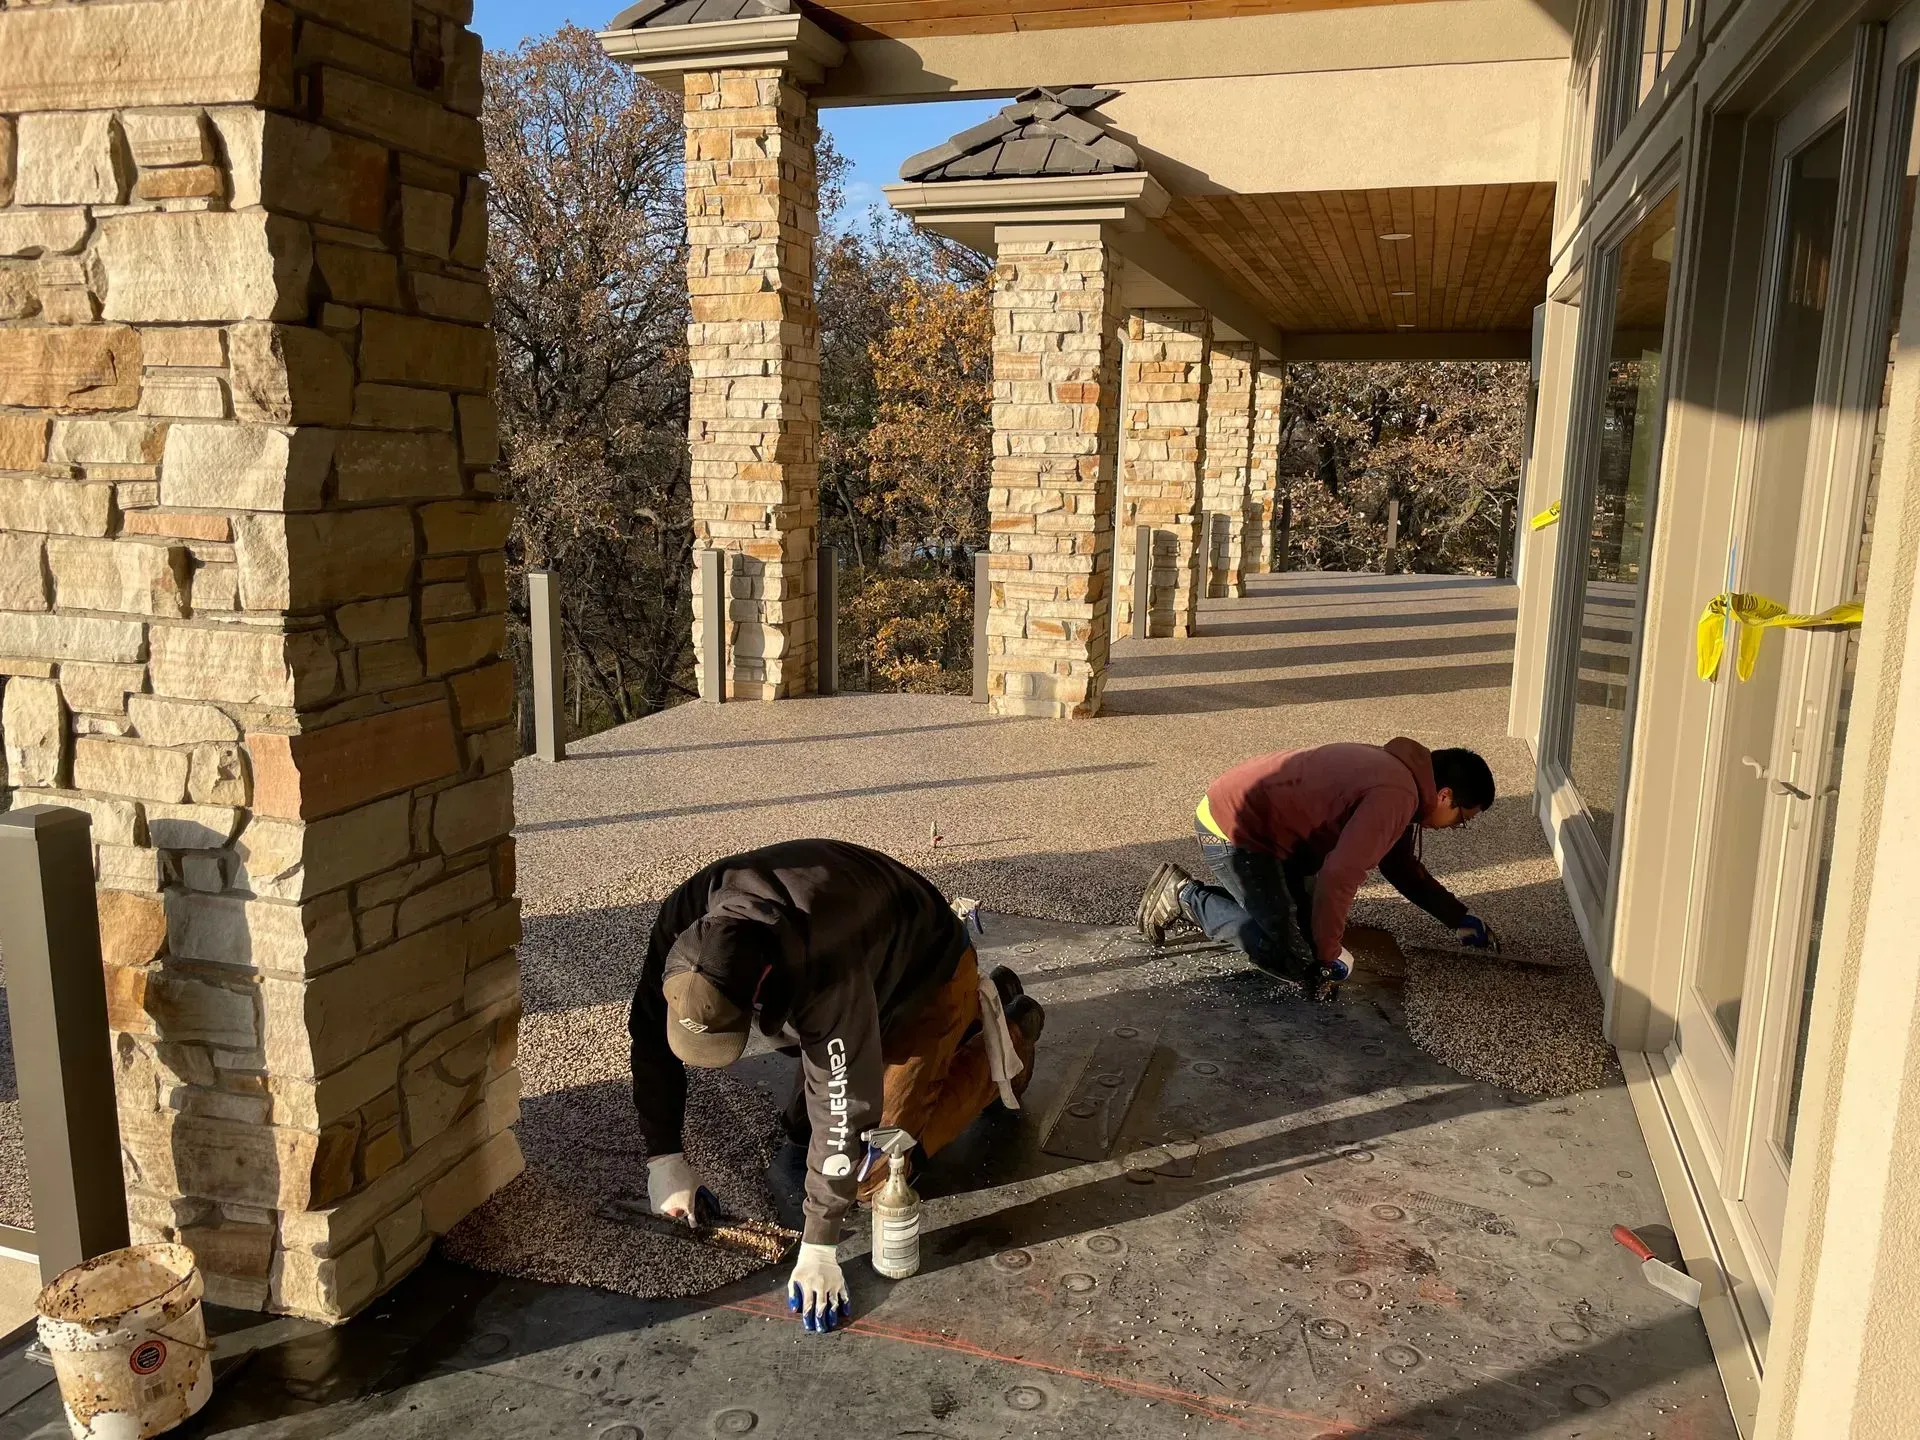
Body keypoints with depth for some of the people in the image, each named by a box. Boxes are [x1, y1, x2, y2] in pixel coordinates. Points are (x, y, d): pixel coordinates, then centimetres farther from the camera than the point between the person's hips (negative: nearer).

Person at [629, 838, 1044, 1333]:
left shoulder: (828, 974, -45)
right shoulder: (683, 921, -27)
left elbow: (846, 1108, -37)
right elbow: (650, 1037, -11)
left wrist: (818, 1248, -30)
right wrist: (664, 1156, -14)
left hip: (927, 974, -7)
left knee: (875, 1168, -9)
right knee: (802, 1129, 16)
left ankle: (998, 1049, 10)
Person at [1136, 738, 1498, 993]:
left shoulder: (1395, 770, 10)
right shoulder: (1395, 798, -22)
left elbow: (1402, 867, 22)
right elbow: (1338, 877, -28)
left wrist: (1459, 918, 20)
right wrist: (1328, 954, -15)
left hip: (1254, 816, 10)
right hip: (1231, 829, -10)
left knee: (1307, 918, 17)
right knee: (1294, 958, -7)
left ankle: (1202, 897, 19)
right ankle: (1186, 897, 1)